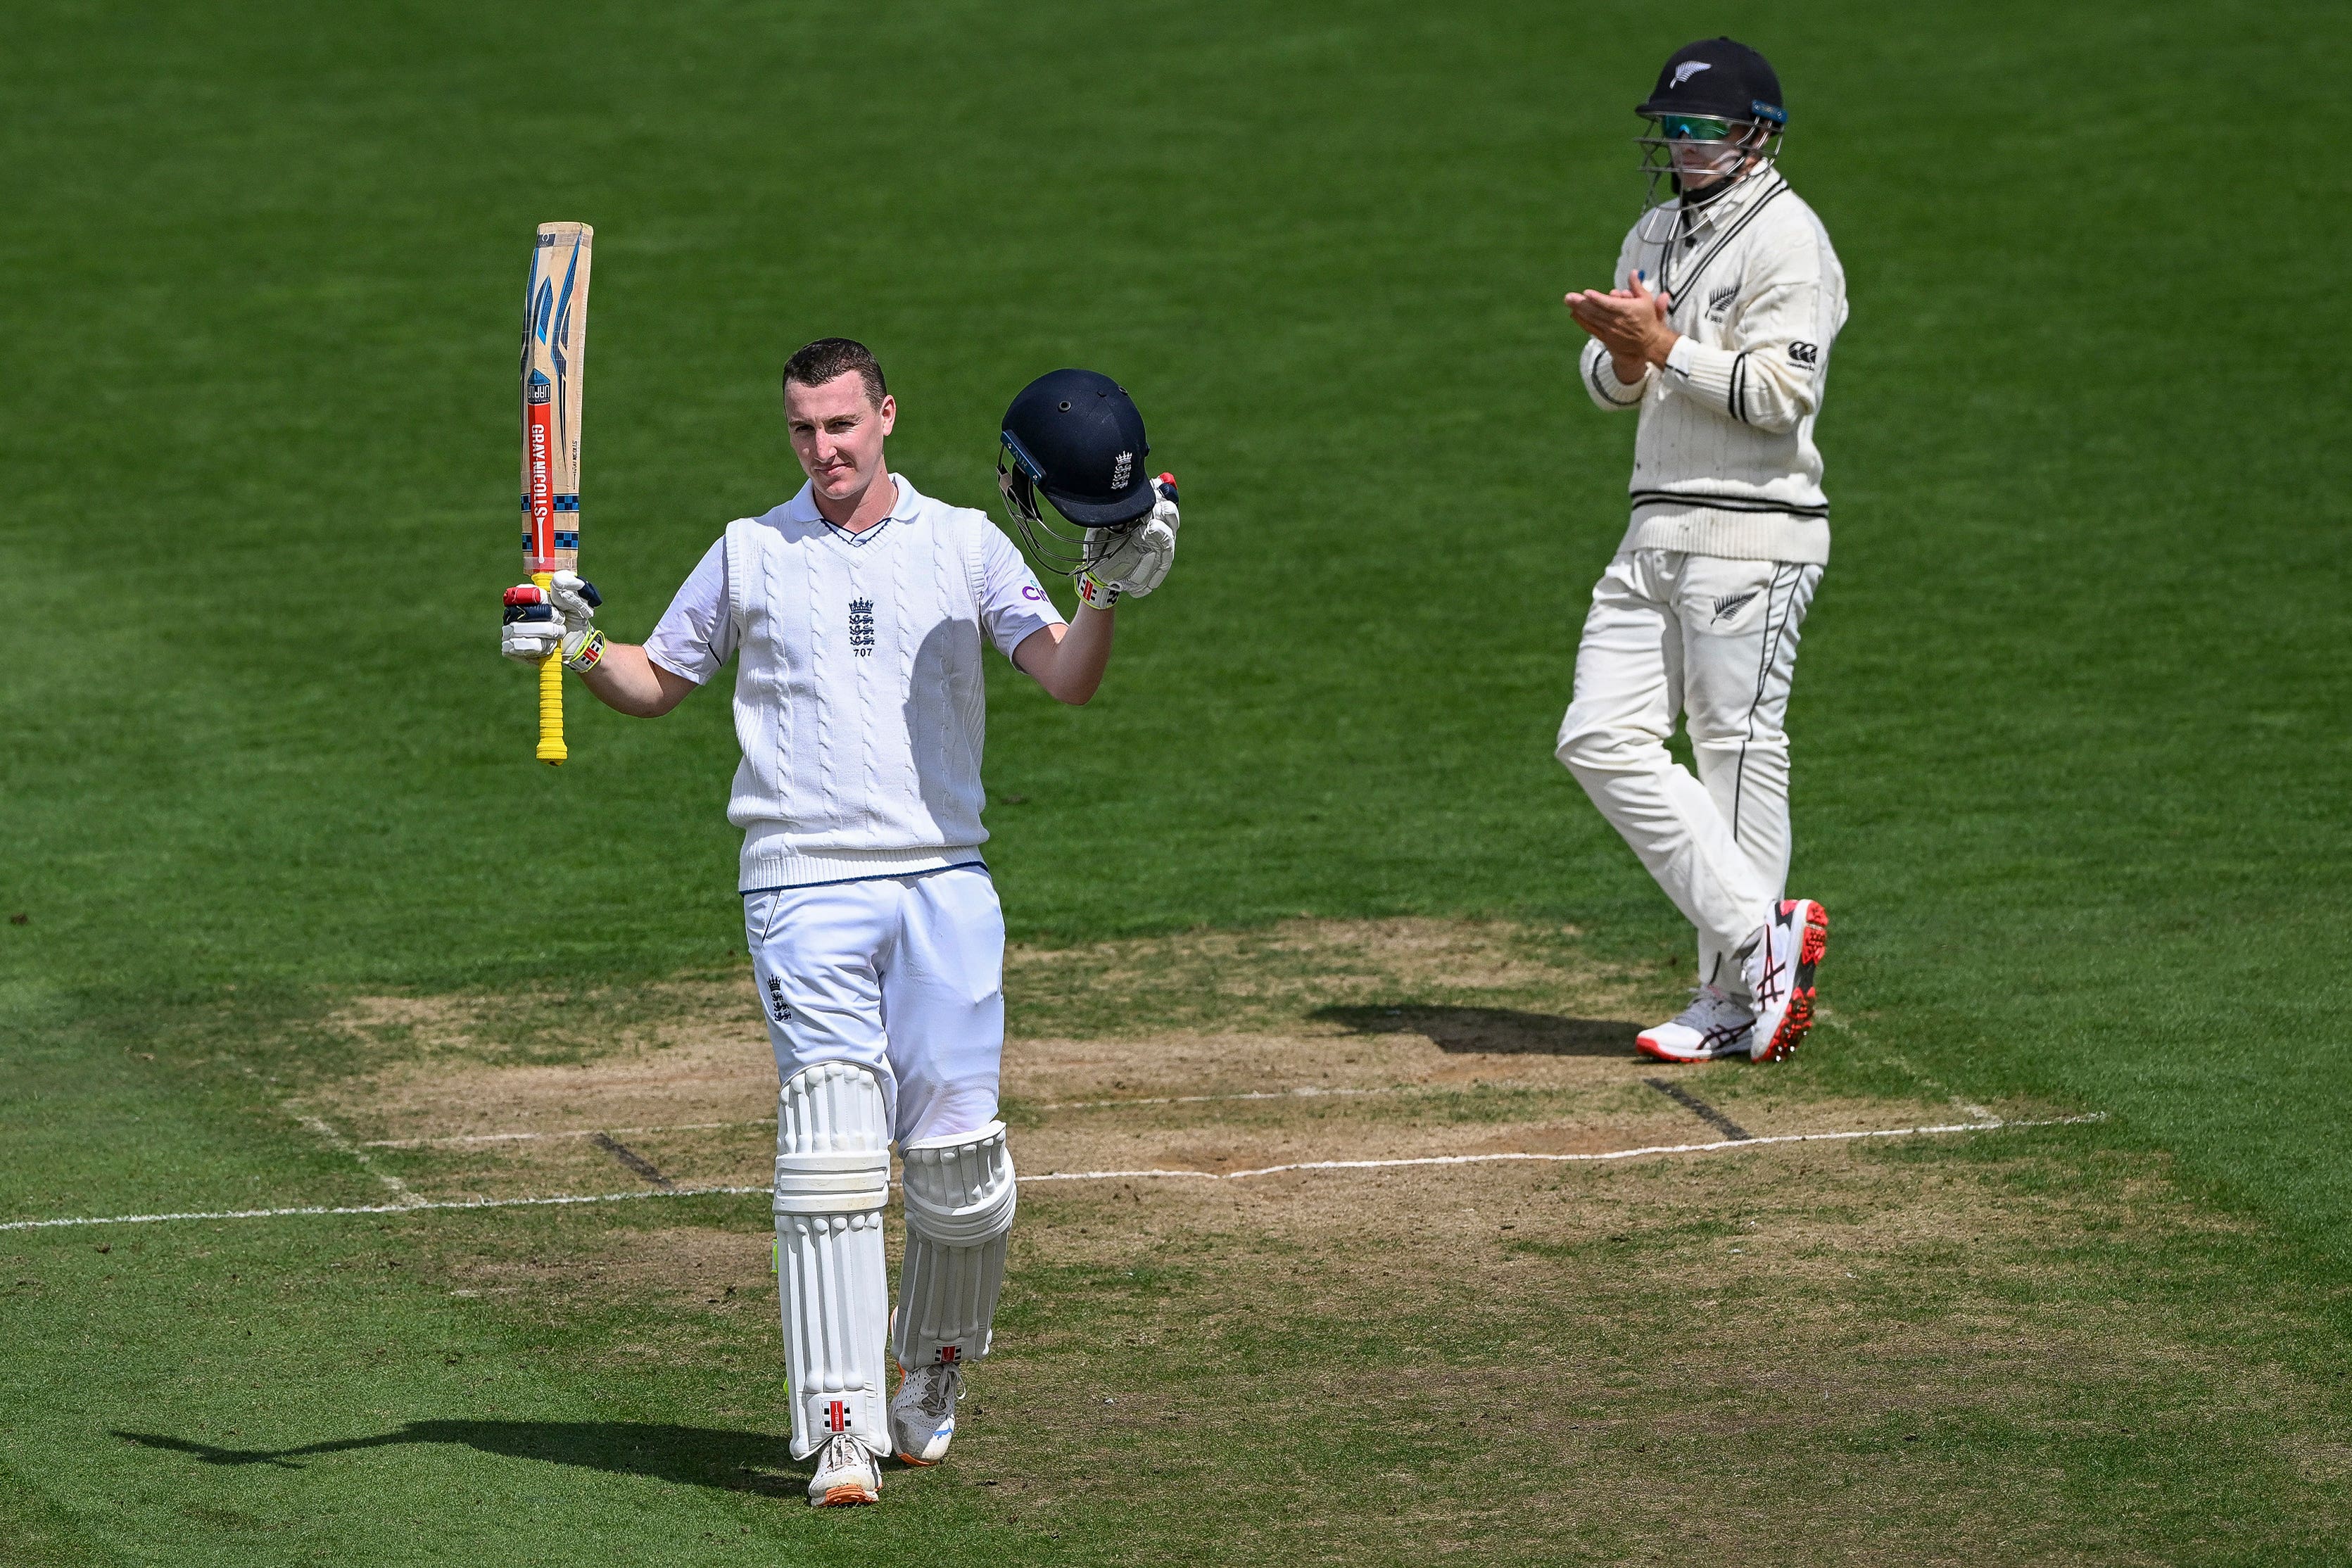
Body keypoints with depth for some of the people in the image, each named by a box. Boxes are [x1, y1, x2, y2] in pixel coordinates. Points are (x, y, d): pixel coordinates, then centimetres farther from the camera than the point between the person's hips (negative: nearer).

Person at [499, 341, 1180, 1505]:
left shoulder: (963, 544, 10)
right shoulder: (750, 554, 13)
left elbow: (1067, 678, 2)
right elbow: (659, 683, 20)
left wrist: (1108, 587, -16)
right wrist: (580, 650, 0)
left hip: (943, 885, 1)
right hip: (804, 891, -1)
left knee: (956, 1163, -3)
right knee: (830, 1155, -13)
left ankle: (933, 1372, 23)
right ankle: (840, 1431, -15)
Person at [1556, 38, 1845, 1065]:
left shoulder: (1784, 237, -9)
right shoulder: (1656, 233, 18)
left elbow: (1781, 395, -18)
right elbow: (1609, 386, 18)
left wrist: (1668, 349, -17)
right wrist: (1625, 351, -4)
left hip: (1750, 535, -9)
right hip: (1657, 532, 9)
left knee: (1740, 752, -6)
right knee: (1601, 739, 0)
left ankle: (1734, 996, -2)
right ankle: (1759, 932, 1)